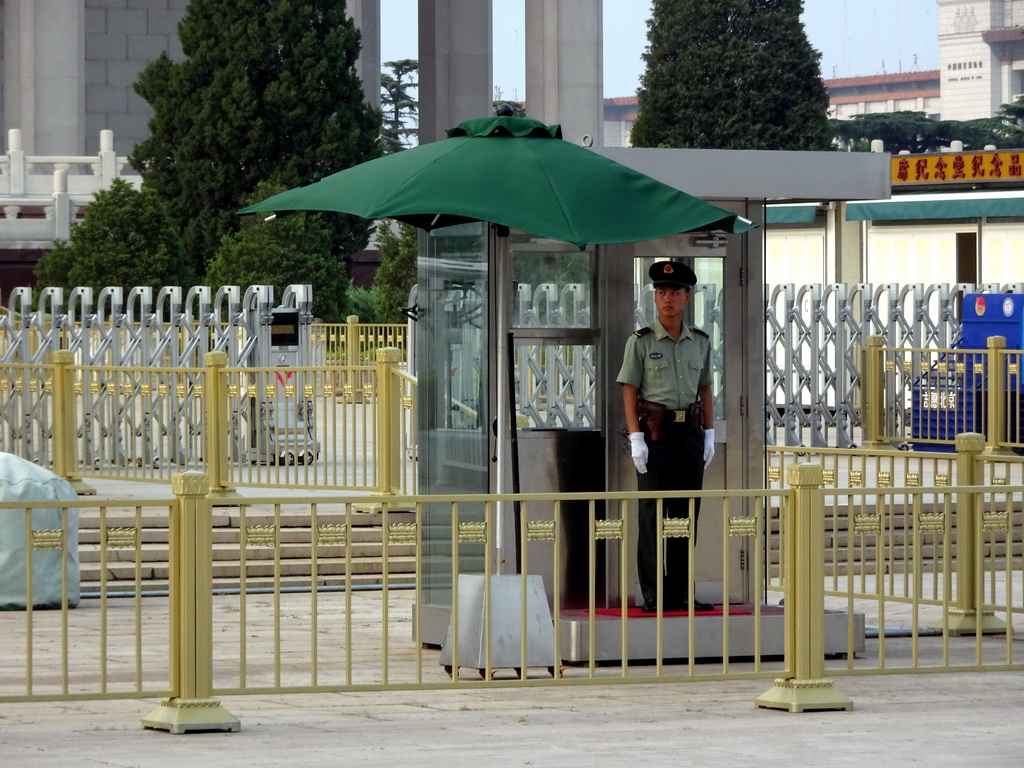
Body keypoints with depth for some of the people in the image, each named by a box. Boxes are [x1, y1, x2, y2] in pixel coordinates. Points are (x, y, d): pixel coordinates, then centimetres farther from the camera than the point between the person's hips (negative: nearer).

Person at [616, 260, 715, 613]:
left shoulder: (701, 342, 10)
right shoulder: (641, 342, -2)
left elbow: (705, 390, 16)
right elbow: (629, 392, -3)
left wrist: (709, 435, 9)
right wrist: (636, 439, -11)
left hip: (691, 432, 4)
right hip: (656, 433, -4)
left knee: (687, 514, 6)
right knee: (652, 516, -3)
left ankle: (680, 593, 12)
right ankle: (653, 595, -1)